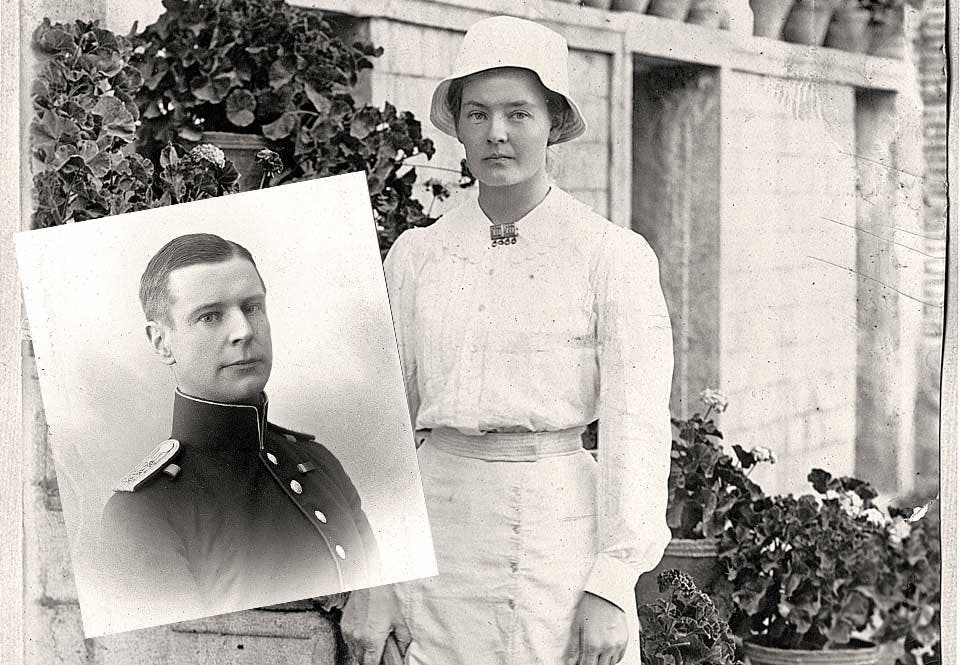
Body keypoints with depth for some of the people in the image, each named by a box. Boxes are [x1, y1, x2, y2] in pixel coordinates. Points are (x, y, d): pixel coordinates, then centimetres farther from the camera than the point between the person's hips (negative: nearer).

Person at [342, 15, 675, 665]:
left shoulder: (614, 256, -2)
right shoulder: (416, 255, 7)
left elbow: (636, 425, -6)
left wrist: (613, 584, -13)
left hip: (564, 530, -2)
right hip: (442, 528, 3)